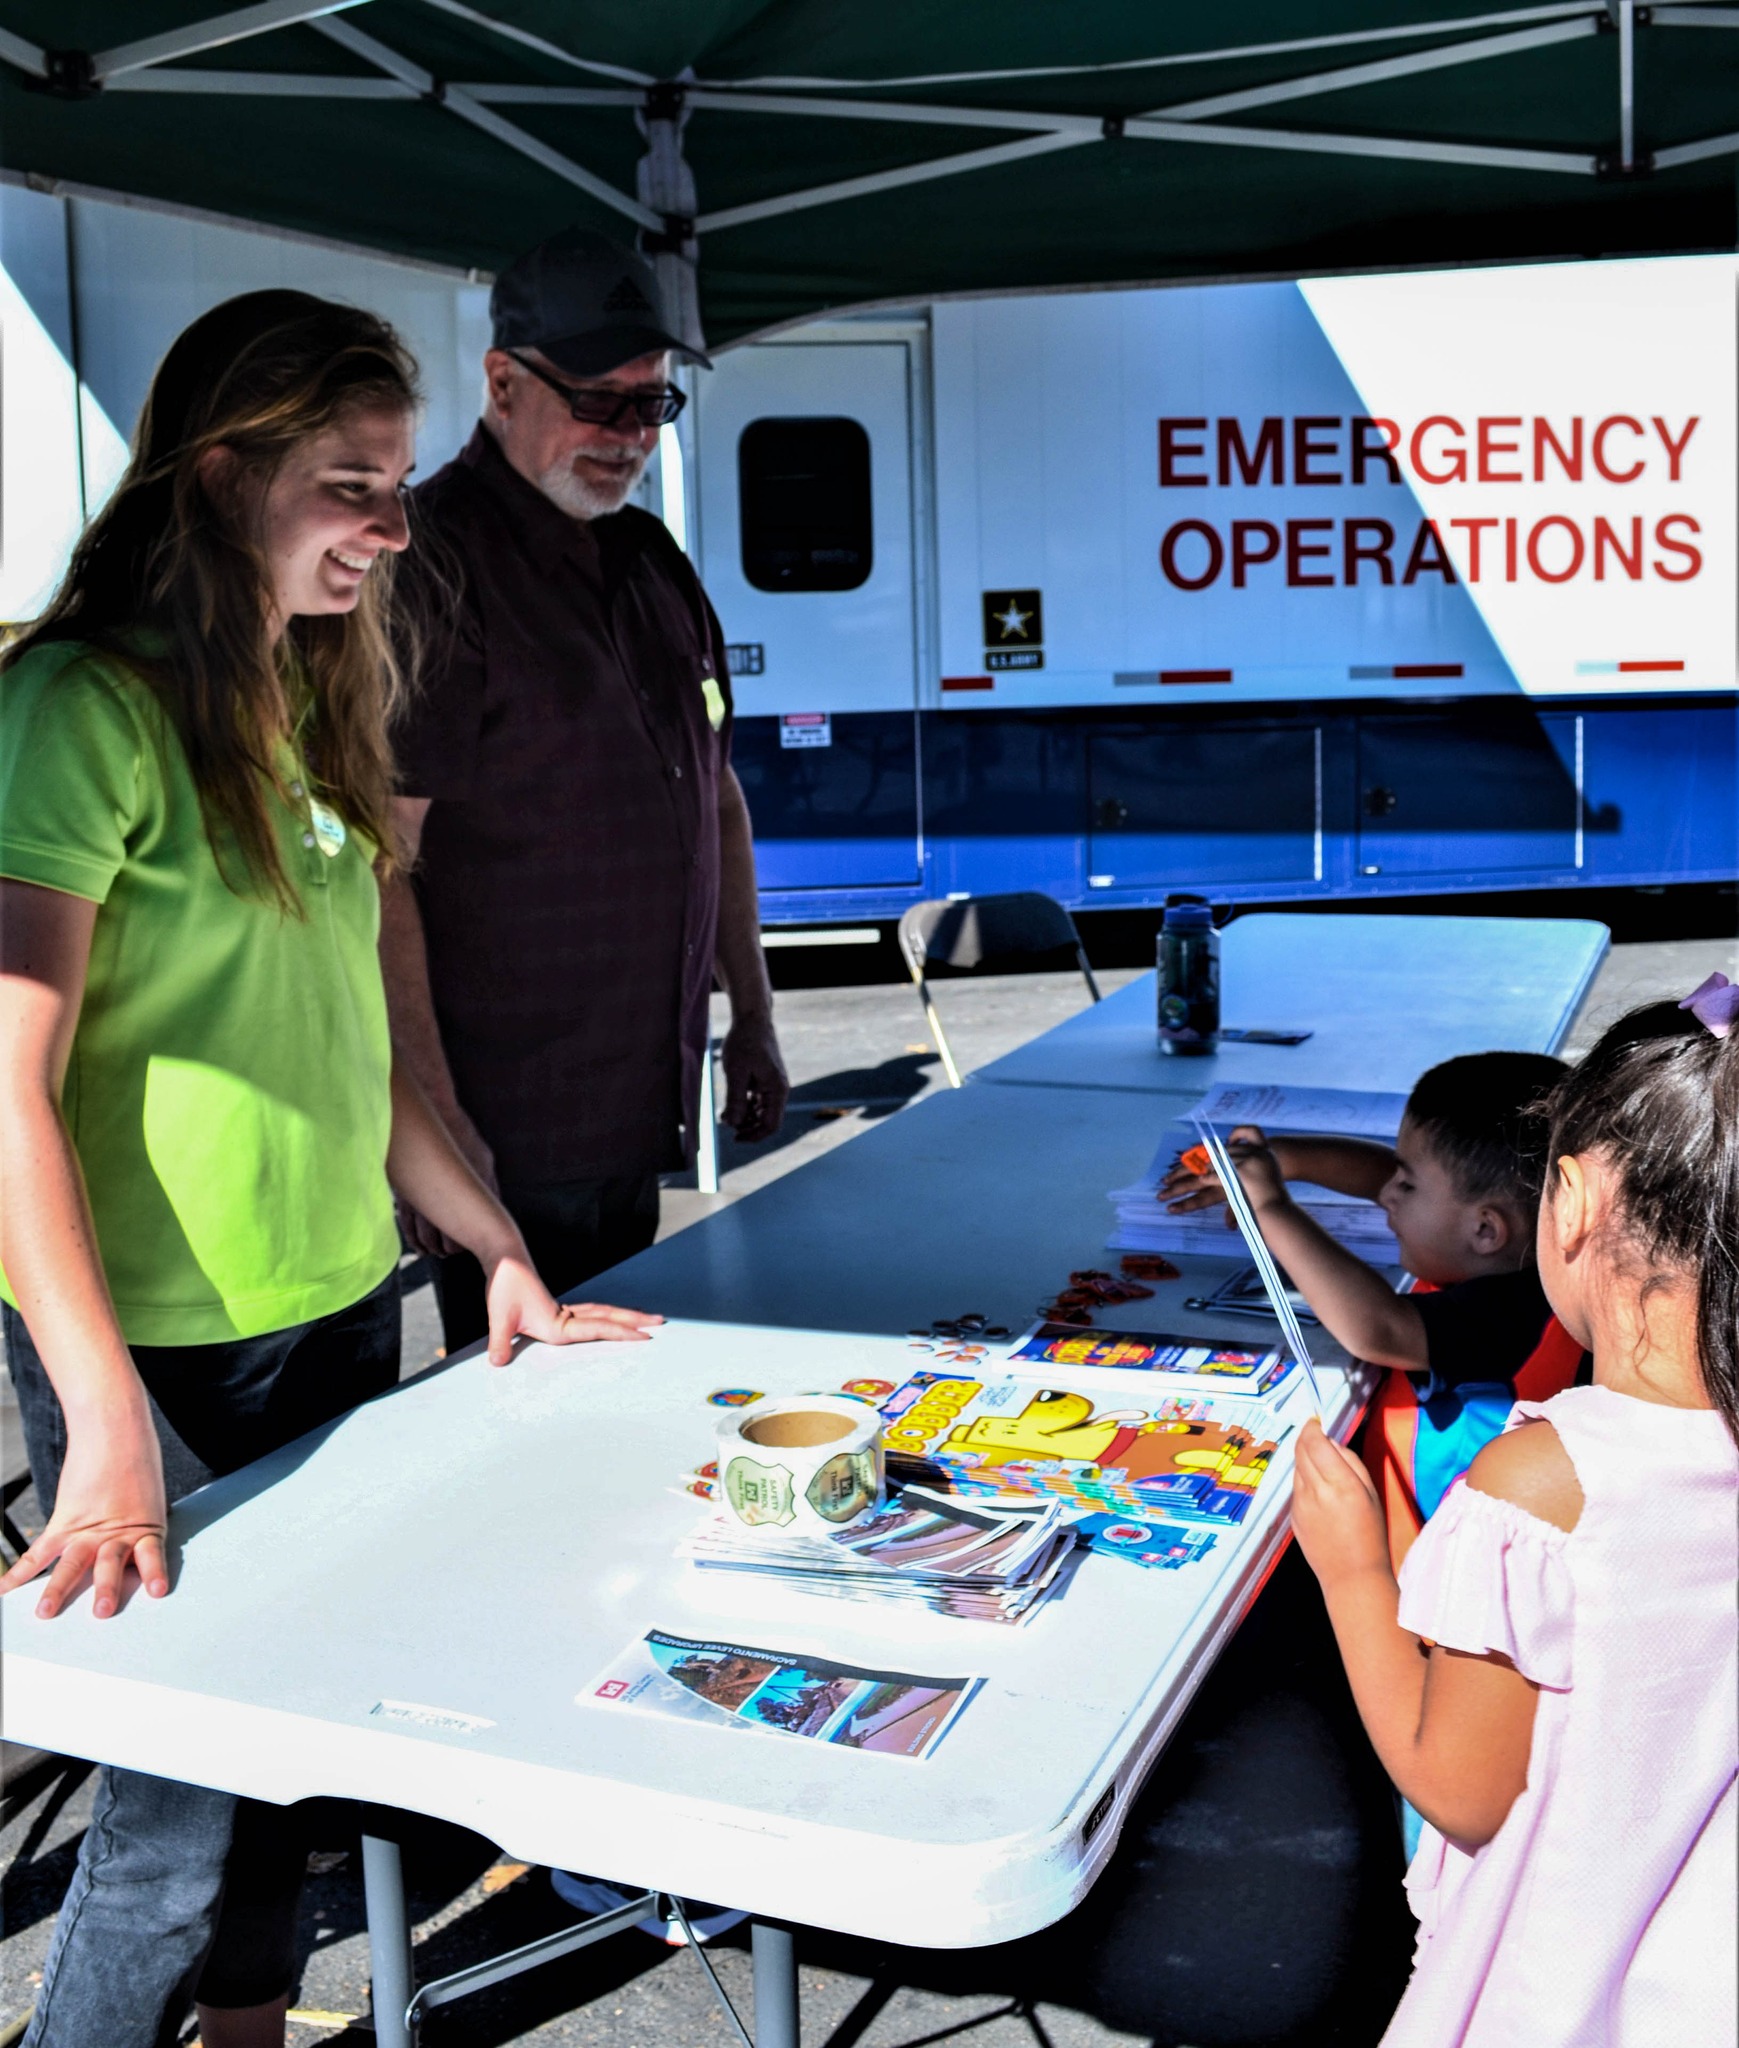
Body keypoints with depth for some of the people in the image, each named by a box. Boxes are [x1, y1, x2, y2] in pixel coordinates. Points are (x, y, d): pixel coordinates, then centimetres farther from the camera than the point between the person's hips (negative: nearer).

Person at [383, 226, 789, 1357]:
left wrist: (753, 1017, 17)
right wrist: (431, 1120, -21)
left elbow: (716, 798, 20)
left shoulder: (651, 561, 13)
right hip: (506, 1131, -8)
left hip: (640, 1111, 8)